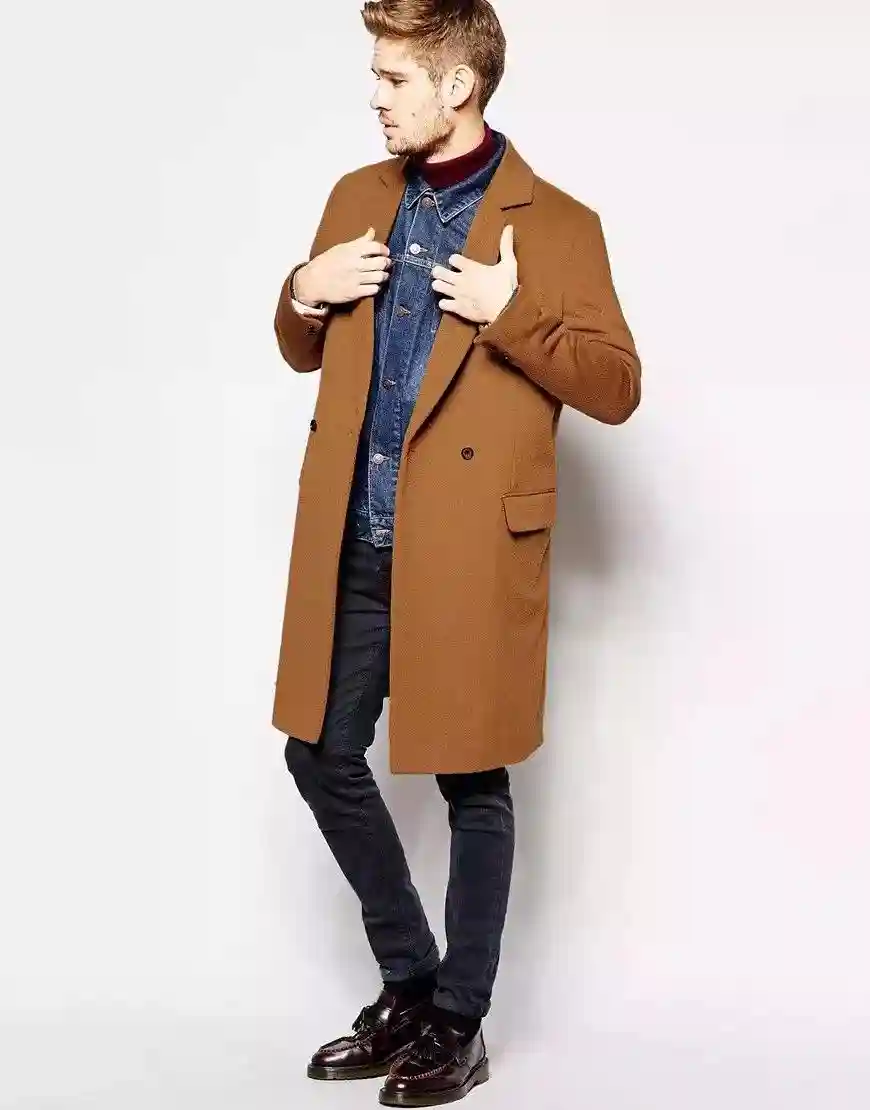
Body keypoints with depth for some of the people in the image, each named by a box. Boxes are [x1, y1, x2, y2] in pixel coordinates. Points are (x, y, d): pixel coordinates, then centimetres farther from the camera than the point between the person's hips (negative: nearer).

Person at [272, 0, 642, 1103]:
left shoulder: (556, 225, -5)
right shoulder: (358, 197, 11)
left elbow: (617, 388, -7)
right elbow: (306, 352, 19)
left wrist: (511, 314, -20)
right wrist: (302, 294, -2)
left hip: (467, 551, -6)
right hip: (351, 547, 6)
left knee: (470, 783, 5)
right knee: (323, 755, 11)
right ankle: (408, 985, 29)